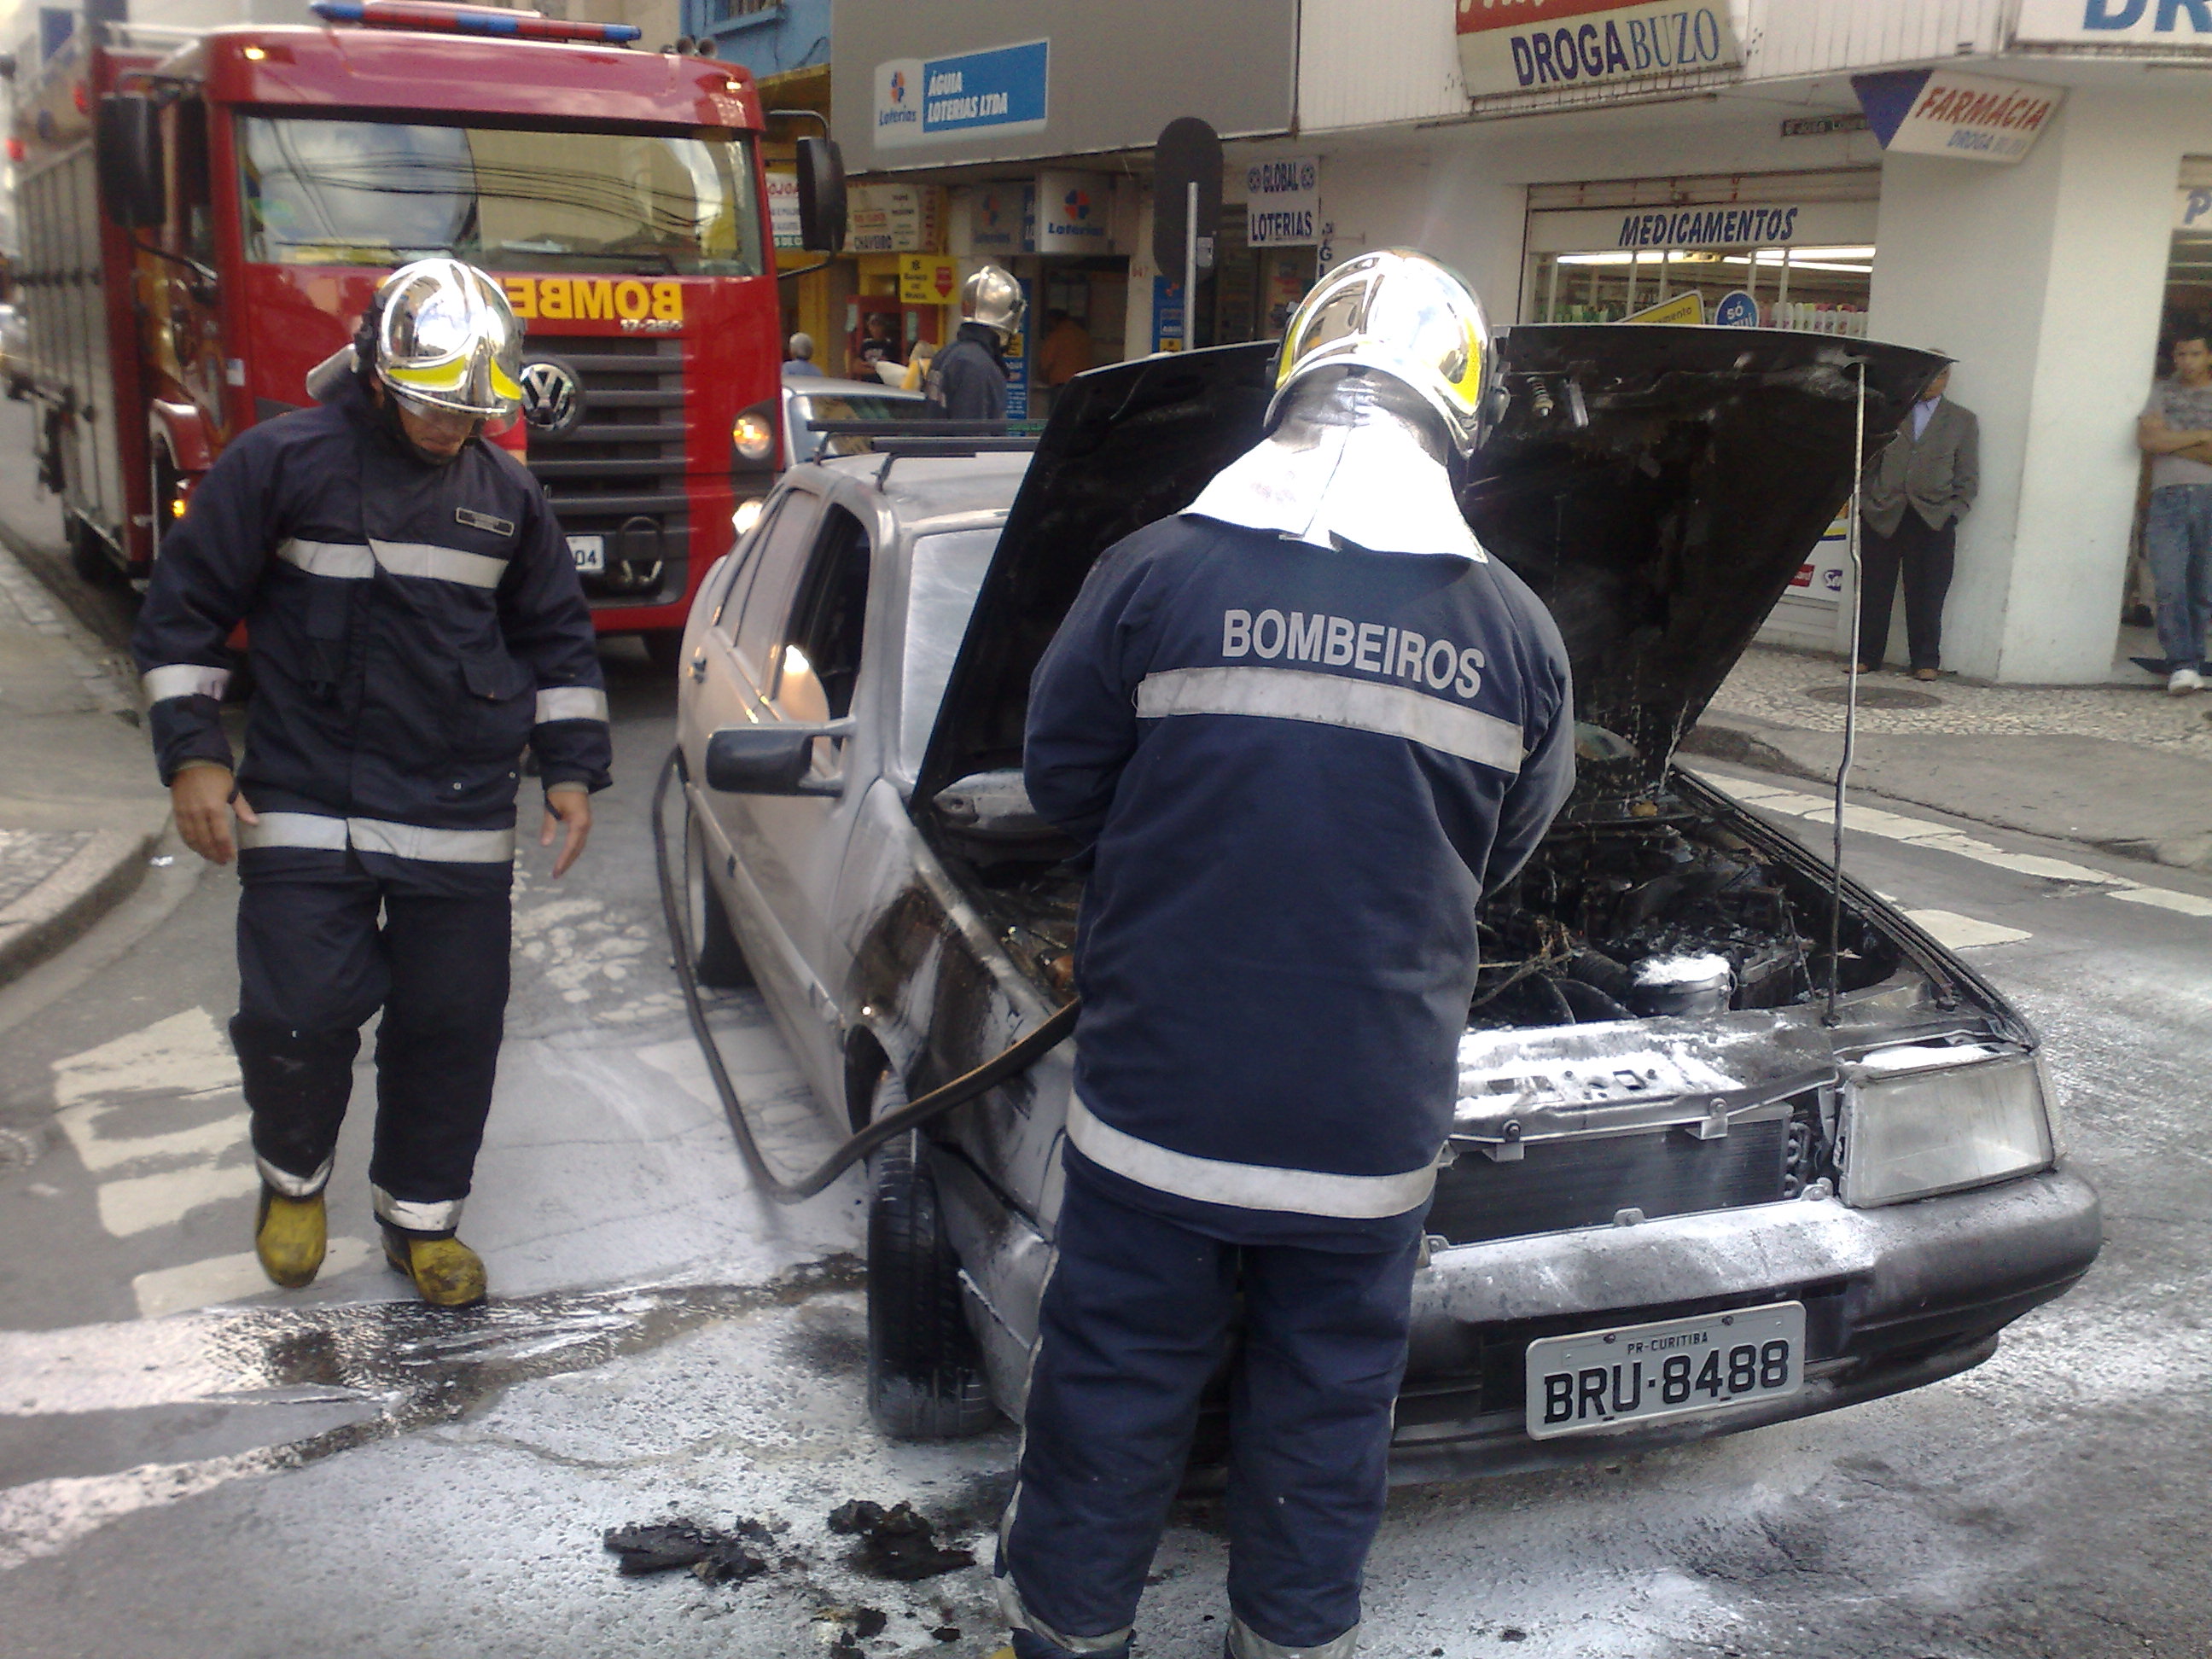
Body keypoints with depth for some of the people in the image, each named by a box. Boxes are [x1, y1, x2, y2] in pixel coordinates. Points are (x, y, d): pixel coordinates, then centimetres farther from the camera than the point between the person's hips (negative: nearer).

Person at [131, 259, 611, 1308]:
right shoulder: (281, 462, -3)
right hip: (305, 809, -3)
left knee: (453, 1028, 6)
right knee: (298, 1016, -5)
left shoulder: (505, 493, 9)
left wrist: (572, 767, 10)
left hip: (462, 823, 3)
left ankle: (423, 1217, 26)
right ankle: (292, 1178, 26)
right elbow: (184, 608, 0)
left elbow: (558, 638, 18)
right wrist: (191, 751, -7)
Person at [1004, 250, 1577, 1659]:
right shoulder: (1516, 628, -3)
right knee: (1328, 1401, 19)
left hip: (1160, 1090, -1)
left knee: (1114, 1384, 15)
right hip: (1370, 1118, 2)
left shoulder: (1157, 575, -10)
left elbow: (1062, 778, 1)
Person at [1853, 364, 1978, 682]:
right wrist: (1865, 500, 4)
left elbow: (1968, 478, 11)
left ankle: (1926, 661, 7)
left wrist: (1953, 512, -2)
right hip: (1882, 515, 1)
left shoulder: (1962, 421, 14)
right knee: (1873, 589, 0)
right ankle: (1867, 656, 9)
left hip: (1933, 521, -1)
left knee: (1926, 596, -2)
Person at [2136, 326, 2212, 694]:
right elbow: (2146, 439, 1)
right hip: (2168, 498, 0)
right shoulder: (2163, 392, 17)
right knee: (2170, 587, -13)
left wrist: (2173, 443, -3)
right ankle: (2181, 665, -14)